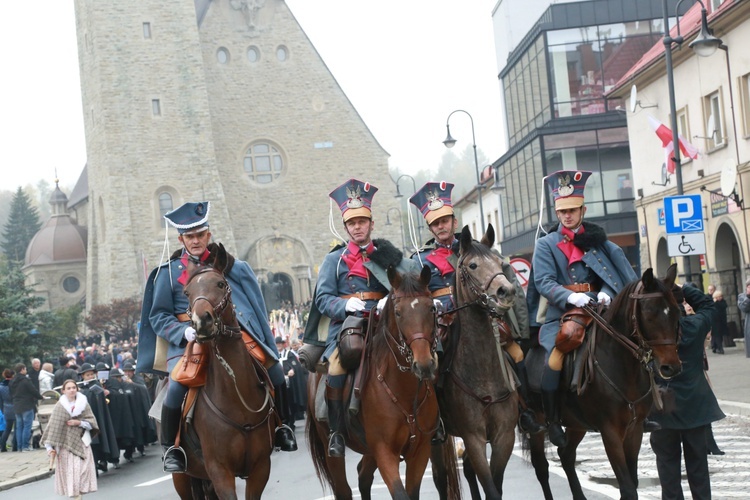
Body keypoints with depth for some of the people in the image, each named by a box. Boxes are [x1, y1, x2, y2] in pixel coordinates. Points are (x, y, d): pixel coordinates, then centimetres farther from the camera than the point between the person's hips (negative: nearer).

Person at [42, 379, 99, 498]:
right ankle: (72, 493, 0)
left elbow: (91, 422, 3)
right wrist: (49, 446, -14)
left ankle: (79, 493, -1)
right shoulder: (60, 406, -3)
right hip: (66, 444, -1)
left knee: (81, 469, -6)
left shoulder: (83, 403, 3)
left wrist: (79, 422, -15)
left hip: (81, 442, 1)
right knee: (69, 471, -5)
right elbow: (53, 427, -7)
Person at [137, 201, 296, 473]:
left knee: (273, 373, -10)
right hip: (188, 341, -2)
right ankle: (170, 448, -7)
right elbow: (158, 316, 5)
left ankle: (278, 425, 17)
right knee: (177, 386, -28)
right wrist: (184, 331, -14)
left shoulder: (228, 266, 11)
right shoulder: (169, 272, 7)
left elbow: (255, 308, 13)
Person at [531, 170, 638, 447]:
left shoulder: (597, 241, 14)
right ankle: (552, 421, -13)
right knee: (555, 360, -27)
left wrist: (606, 293, -16)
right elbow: (543, 281, -7)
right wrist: (570, 297, -25)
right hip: (561, 316, -3)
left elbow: (613, 275, 7)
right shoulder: (546, 245, 6)